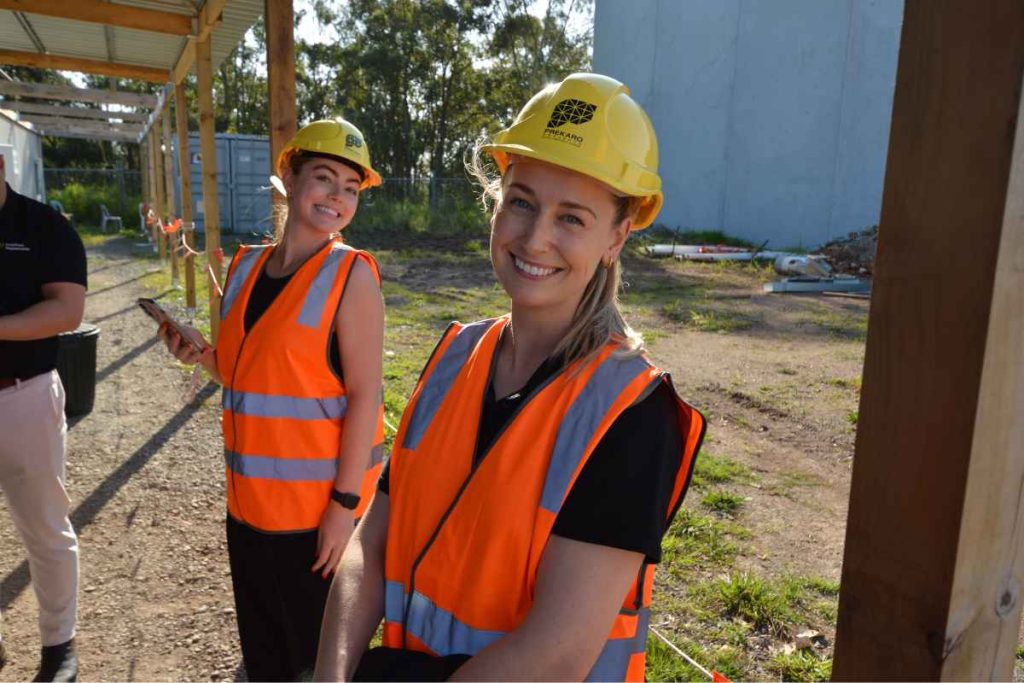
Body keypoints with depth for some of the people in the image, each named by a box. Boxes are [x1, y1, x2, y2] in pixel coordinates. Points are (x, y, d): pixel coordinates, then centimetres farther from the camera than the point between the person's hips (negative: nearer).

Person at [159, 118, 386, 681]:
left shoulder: (350, 275, -13)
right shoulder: (244, 267, 5)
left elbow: (364, 395, -15)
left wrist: (345, 505, -17)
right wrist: (202, 357, -5)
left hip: (320, 506, -6)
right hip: (249, 501, 6)